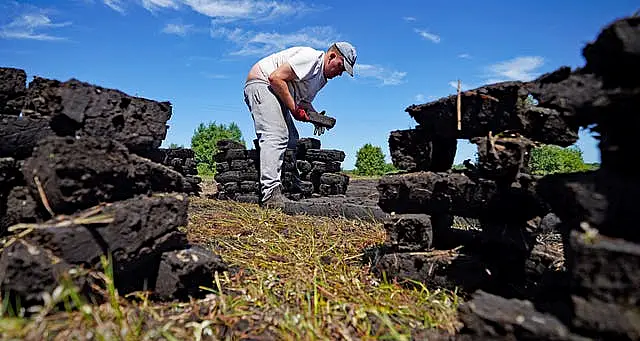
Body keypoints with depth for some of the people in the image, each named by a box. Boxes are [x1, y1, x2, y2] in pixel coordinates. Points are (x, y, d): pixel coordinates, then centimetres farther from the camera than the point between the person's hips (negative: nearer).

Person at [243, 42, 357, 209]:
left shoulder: (323, 78, 15)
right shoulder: (311, 57, -17)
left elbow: (304, 101, 18)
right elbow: (275, 77, -24)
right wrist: (294, 109, -22)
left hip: (278, 95, 11)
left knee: (292, 140, 8)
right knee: (276, 135, -25)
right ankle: (271, 193, -31)